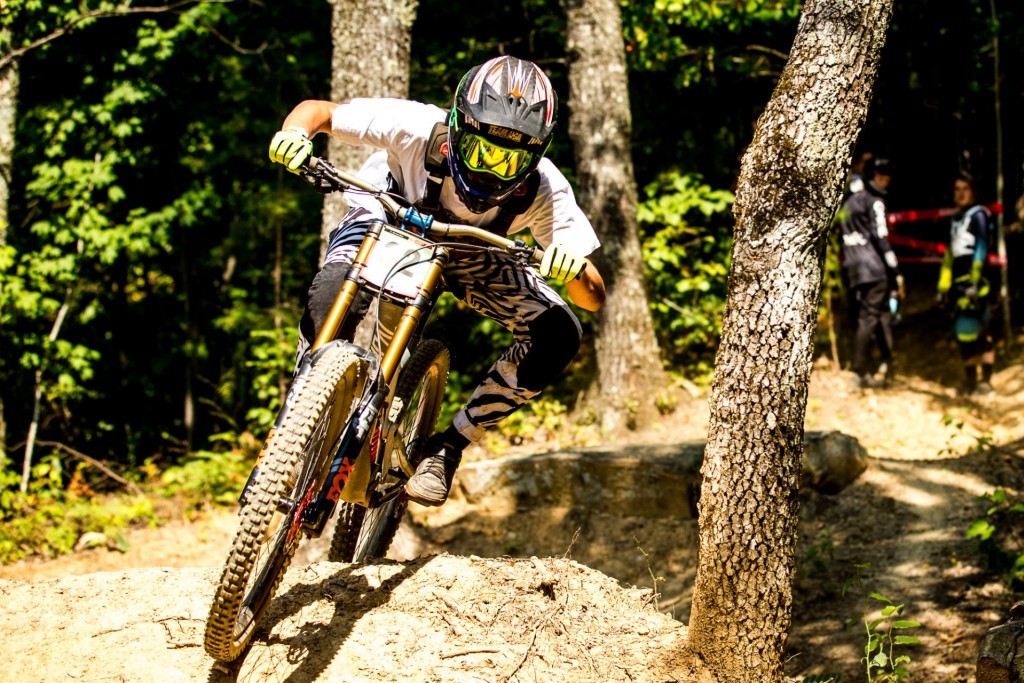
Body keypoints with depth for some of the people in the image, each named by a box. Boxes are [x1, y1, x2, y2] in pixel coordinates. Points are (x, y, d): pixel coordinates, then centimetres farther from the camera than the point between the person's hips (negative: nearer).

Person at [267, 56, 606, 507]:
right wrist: (295, 131, -47)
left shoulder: (545, 192, -32)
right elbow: (318, 110, -23)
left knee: (558, 336, -19)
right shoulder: (418, 129, -36)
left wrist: (575, 270, -53)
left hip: (464, 254, 2)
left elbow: (593, 299, -29)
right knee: (330, 298, -33)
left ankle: (449, 446, -4)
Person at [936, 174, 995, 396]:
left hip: (974, 281, -8)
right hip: (959, 281, 8)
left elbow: (981, 249, -12)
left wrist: (974, 282, -19)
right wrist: (943, 286, 19)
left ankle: (985, 382, -8)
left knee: (970, 329, -12)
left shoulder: (978, 215, -3)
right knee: (964, 331, 8)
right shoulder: (956, 219, 22)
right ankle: (969, 381, 14)